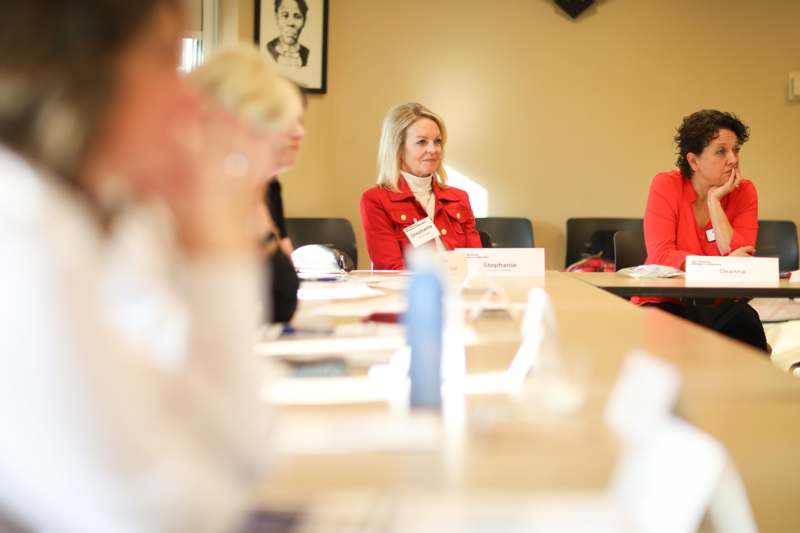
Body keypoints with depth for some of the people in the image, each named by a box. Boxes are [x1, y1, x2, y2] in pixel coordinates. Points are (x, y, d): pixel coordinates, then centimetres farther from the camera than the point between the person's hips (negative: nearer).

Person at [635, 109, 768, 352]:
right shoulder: (666, 186, -8)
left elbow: (739, 261, -14)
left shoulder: (745, 191, -3)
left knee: (745, 320, -30)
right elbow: (660, 255, -17)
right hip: (666, 301, -1)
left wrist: (714, 200, -16)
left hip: (719, 304, 1)